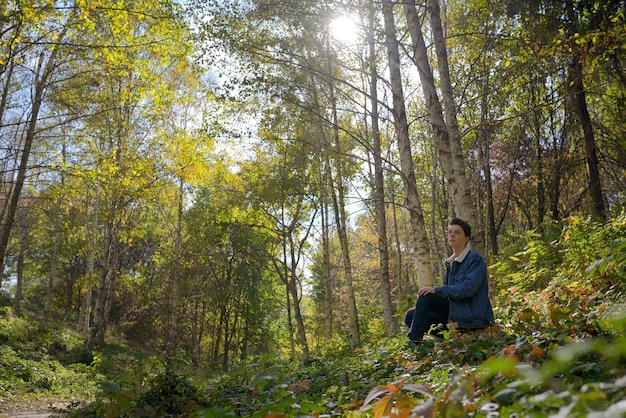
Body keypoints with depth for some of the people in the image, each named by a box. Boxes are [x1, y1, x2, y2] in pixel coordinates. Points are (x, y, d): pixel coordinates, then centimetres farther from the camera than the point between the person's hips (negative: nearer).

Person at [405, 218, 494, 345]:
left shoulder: (475, 259, -10)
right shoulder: (450, 263, 14)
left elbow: (468, 288, -24)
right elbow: (447, 294, 17)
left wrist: (436, 290, -23)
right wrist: (420, 309, 6)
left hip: (473, 319, -8)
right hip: (454, 314, 8)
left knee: (426, 296, -20)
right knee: (411, 316, -3)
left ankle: (414, 340, -13)